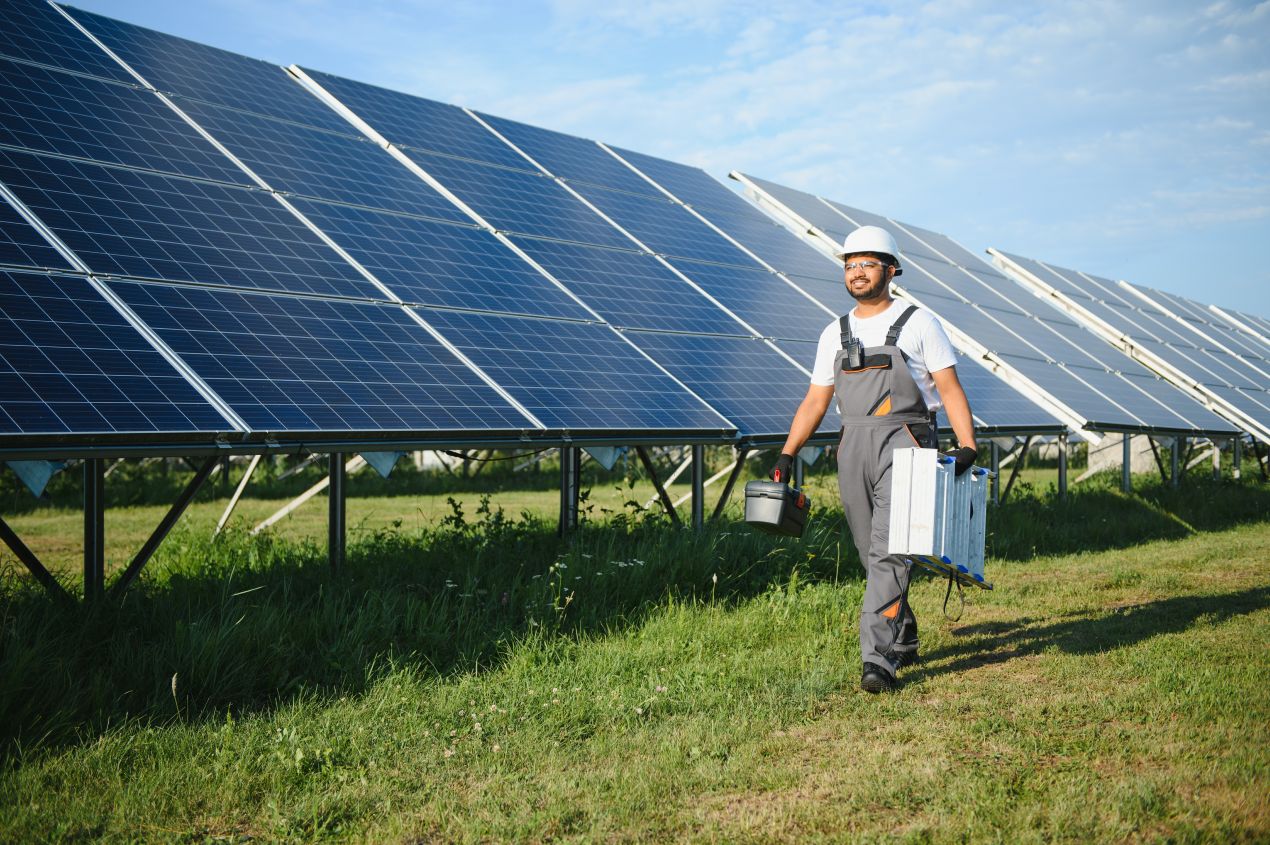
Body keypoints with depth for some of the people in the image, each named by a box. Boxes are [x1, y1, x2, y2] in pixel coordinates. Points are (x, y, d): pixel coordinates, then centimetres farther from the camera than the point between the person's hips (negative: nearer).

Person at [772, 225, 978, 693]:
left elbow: (949, 387, -2)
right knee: (873, 554, 9)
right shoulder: (835, 334, 16)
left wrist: (967, 446, -15)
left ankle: (879, 658, -17)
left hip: (904, 443, -5)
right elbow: (815, 401, 17)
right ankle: (904, 642, 26)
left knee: (889, 551, -14)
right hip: (854, 447, 5)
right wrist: (786, 454, 8)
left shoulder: (918, 322, 4)